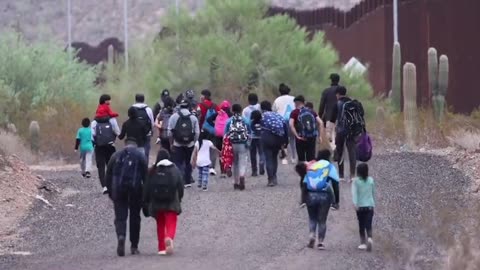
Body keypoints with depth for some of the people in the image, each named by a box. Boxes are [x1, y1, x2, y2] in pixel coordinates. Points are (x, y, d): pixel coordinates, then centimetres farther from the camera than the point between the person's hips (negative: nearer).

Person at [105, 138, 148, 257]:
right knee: (135, 217, 11)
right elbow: (145, 176, -3)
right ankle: (134, 246, 14)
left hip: (118, 189, 1)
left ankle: (121, 236, -27)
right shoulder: (140, 156, 3)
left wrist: (110, 192, 17)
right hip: (135, 189, -1)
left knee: (120, 217, 3)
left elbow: (108, 176, 11)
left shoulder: (116, 156, 11)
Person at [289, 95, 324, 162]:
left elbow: (291, 125, -17)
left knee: (301, 159, 8)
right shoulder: (311, 111, 10)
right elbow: (320, 123, 3)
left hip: (301, 138, -3)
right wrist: (319, 135, 7)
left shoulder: (295, 112, -1)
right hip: (312, 138, 3)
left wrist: (297, 136, -14)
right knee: (311, 158, 6)